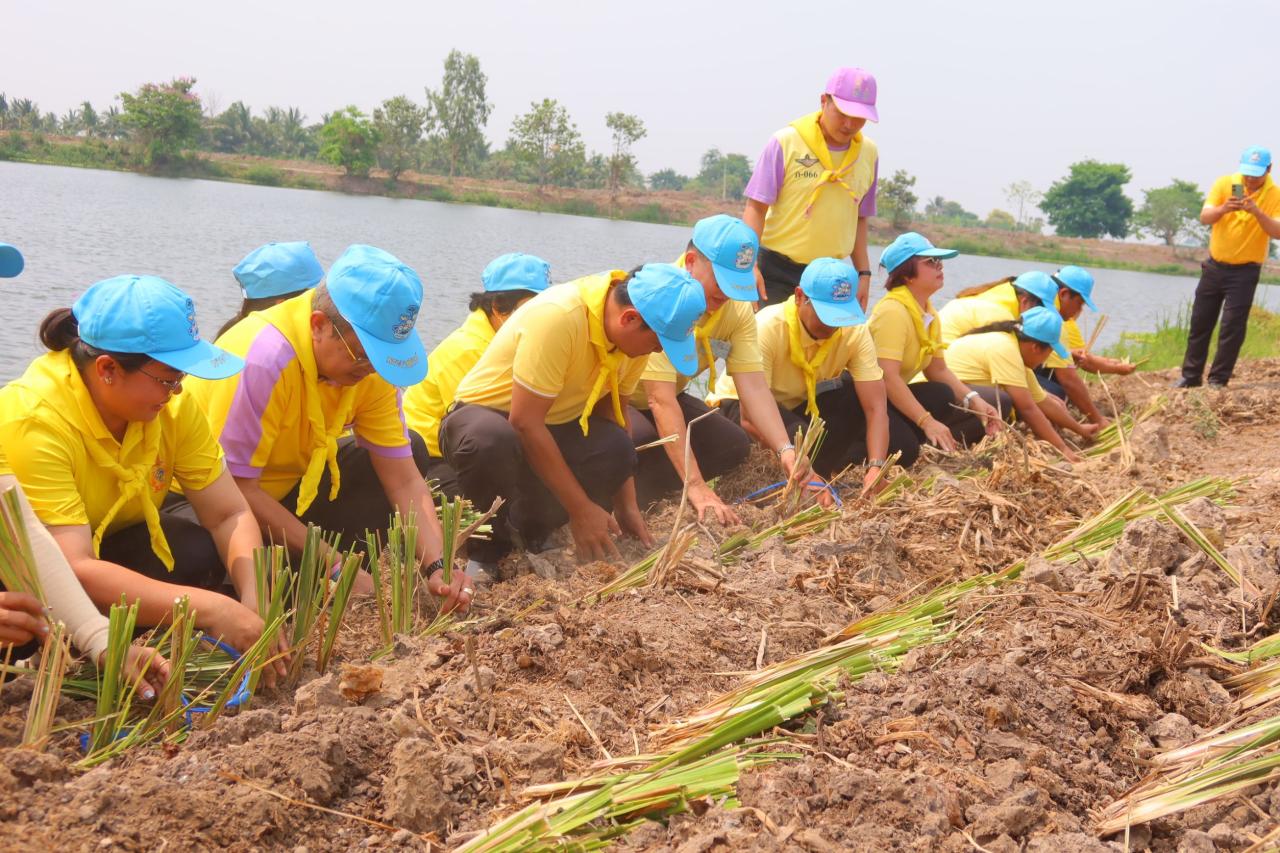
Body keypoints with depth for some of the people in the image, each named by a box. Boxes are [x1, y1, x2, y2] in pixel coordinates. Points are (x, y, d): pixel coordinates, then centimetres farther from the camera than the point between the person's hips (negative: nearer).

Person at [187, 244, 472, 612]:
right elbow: (235, 485, -29)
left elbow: (404, 479, -12)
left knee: (411, 452, -3)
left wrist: (438, 567, -26)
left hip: (295, 485, 7)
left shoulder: (371, 359, -13)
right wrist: (333, 562, -26)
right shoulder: (265, 358, -32)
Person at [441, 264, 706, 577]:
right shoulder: (557, 317, -32)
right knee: (491, 444, -42)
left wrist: (627, 506, -6)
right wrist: (581, 509, -27)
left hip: (555, 426, 6)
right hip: (488, 417, -6)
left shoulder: (634, 332, -10)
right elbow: (525, 422, -30)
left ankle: (529, 533, -1)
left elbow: (613, 414, -1)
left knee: (615, 450, -26)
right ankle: (487, 547, -12)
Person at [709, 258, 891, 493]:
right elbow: (751, 414, -36)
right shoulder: (768, 328, -31)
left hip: (801, 405, 5)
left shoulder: (855, 331, -19)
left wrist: (875, 468, -40)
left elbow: (876, 407, -23)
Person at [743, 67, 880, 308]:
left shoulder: (868, 153, 5)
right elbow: (756, 207, -9)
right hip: (776, 272, -4)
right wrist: (749, 264, -20)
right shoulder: (786, 142, -8)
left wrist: (863, 273, 11)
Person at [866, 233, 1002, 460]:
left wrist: (974, 399, -6)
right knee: (905, 448, -33)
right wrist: (927, 422, -32)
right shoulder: (893, 311, -21)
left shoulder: (930, 314, 8)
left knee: (974, 421, 0)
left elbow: (938, 369, 11)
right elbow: (887, 377, -29)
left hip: (893, 395, 10)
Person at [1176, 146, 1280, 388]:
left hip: (1245, 270, -3)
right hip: (1215, 265, 3)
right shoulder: (1225, 183, -5)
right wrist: (1224, 208, -33)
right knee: (1200, 322, 9)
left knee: (1232, 327, -6)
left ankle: (1218, 380, 3)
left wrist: (1257, 212, -34)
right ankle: (1190, 376, 19)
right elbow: (1204, 217, -14)